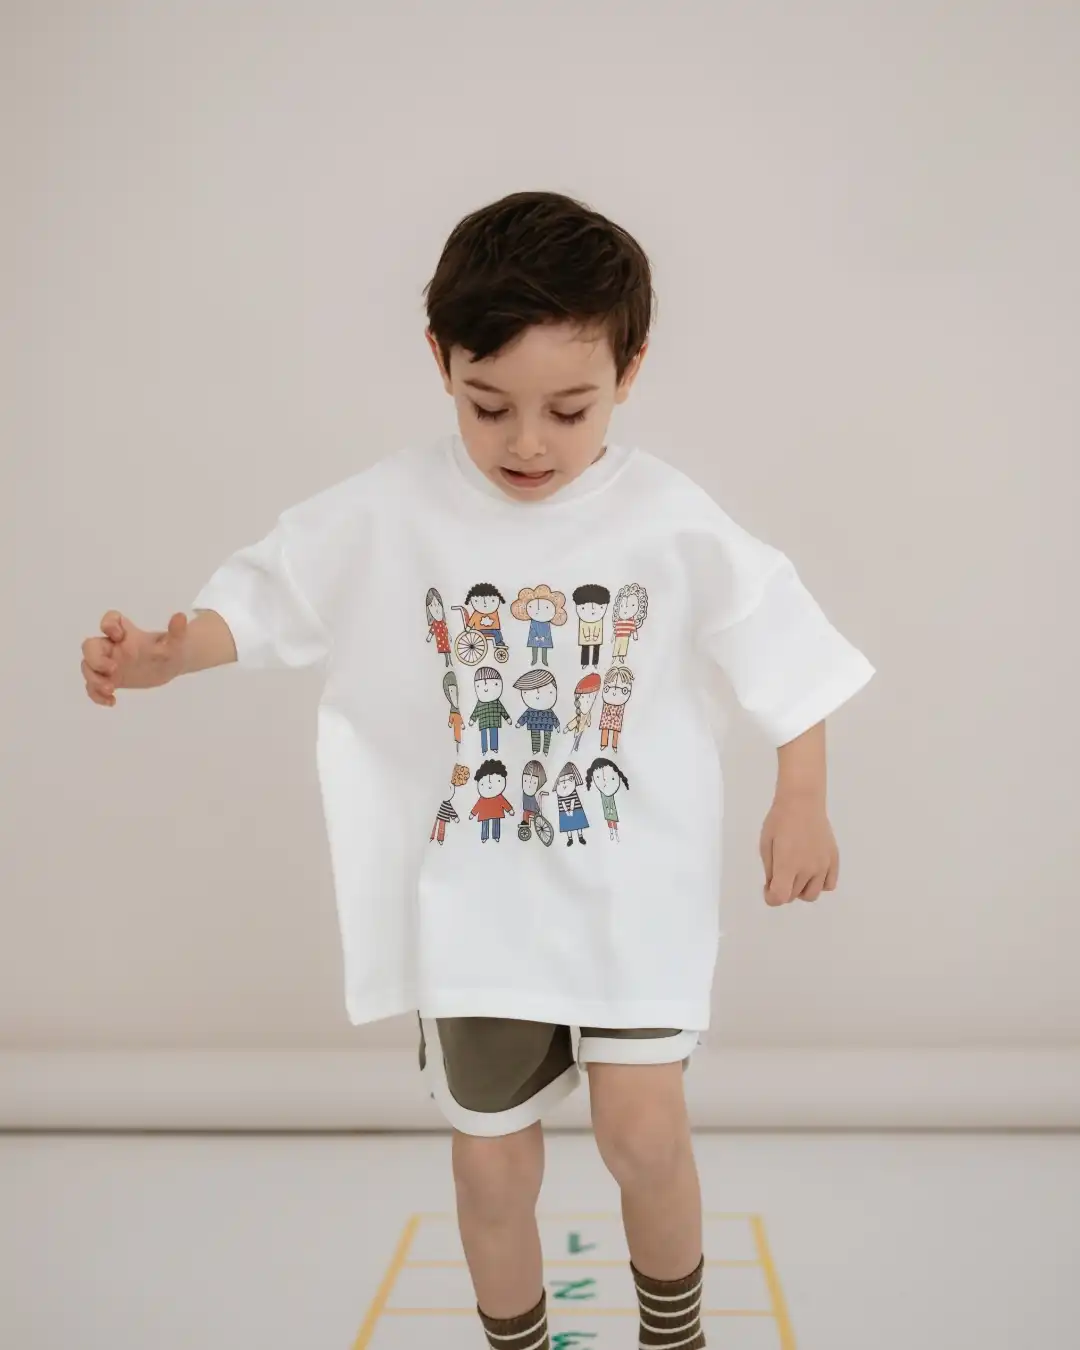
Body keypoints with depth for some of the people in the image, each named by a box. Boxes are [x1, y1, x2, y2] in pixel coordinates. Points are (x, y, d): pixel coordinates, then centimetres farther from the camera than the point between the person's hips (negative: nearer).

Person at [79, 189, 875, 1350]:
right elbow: (267, 591, 0)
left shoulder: (672, 520, -9)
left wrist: (801, 802, -4)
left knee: (642, 1135, -6)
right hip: (471, 895, 1)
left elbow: (780, 647, -2)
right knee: (491, 1162, 11)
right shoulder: (388, 512, -8)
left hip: (632, 886, -1)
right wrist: (165, 653, -18)